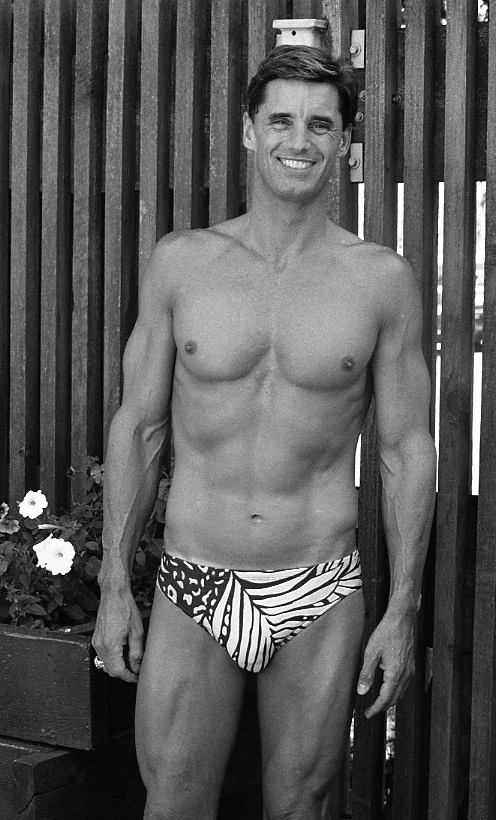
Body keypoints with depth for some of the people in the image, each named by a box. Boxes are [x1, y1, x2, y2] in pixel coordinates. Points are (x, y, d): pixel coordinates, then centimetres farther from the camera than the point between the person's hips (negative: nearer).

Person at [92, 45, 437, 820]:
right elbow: (137, 427, 5)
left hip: (320, 599, 0)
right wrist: (114, 585, 3)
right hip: (193, 591, 1)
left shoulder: (383, 279, -2)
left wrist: (403, 613, -1)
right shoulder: (180, 262, 1)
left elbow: (407, 451, 2)